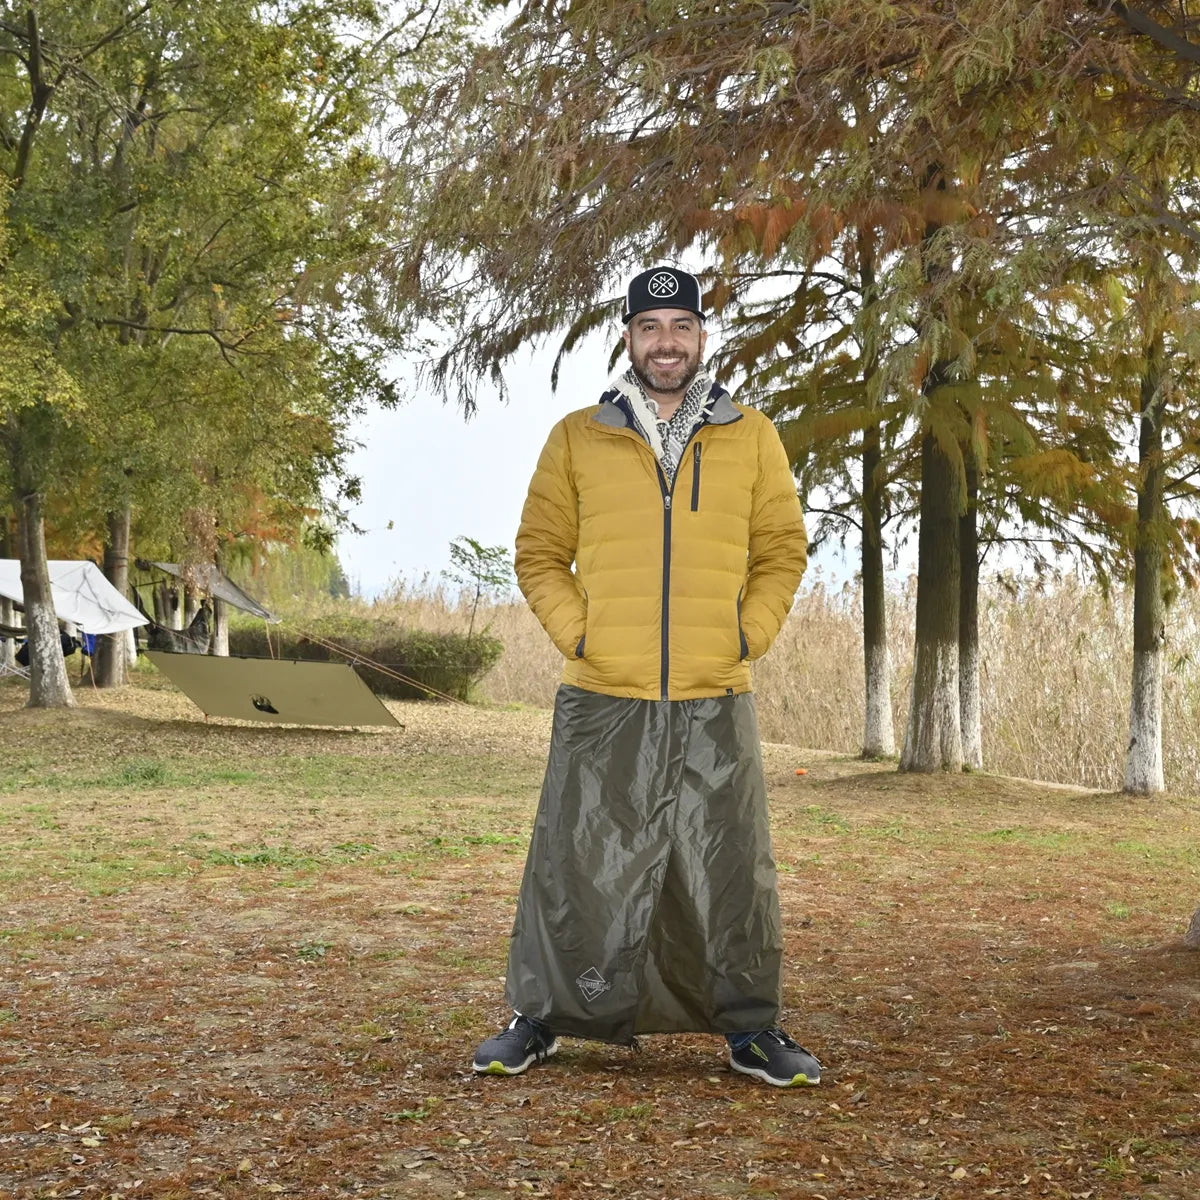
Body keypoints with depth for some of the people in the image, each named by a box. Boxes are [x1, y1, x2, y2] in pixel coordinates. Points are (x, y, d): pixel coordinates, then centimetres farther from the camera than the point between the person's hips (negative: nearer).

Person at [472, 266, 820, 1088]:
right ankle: (539, 1020, 18)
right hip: (603, 704, 0)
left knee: (733, 873, 5)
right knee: (576, 867, 4)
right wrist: (575, 633, -3)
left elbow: (783, 549, 12)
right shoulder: (578, 439, 6)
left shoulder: (752, 437, 8)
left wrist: (750, 634, -1)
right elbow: (539, 552, 9)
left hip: (715, 704, 1)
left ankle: (751, 1028, 17)